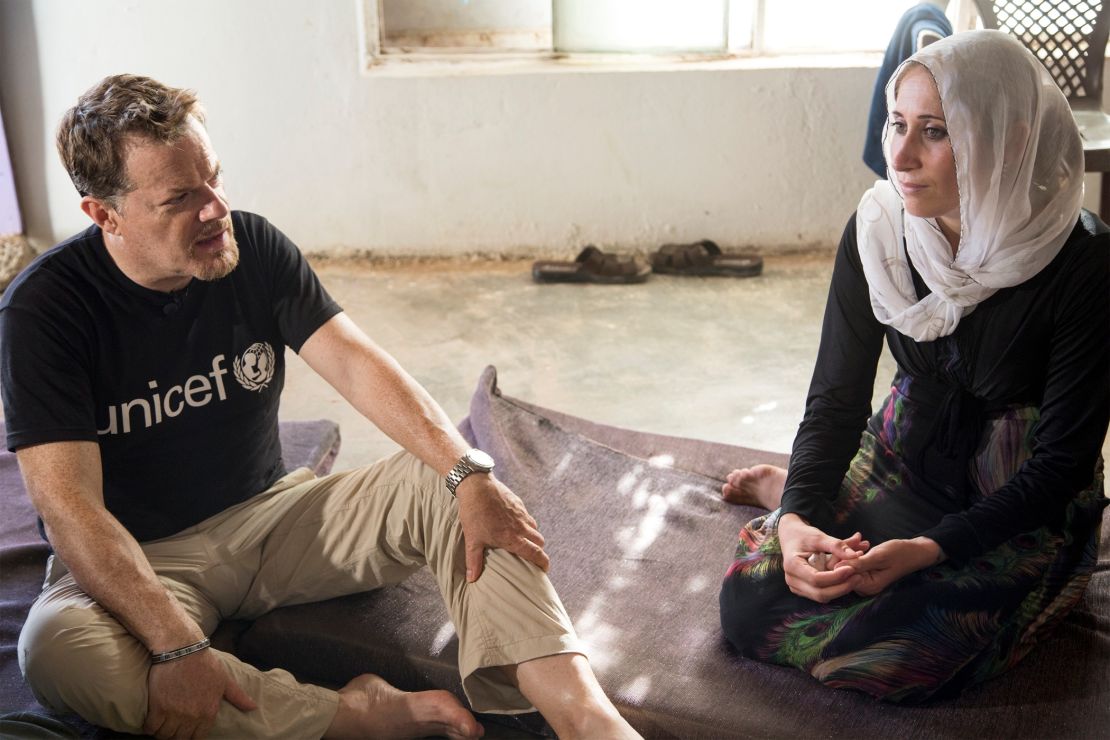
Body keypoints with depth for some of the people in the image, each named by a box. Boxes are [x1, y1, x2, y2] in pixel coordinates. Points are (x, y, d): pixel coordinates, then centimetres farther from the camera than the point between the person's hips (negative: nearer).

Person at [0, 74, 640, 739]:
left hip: (269, 512, 4)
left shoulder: (253, 247, -5)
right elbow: (70, 504, -25)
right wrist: (176, 648, -36)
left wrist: (470, 475, -28)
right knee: (57, 647, -37)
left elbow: (356, 365, -13)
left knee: (445, 485, -17)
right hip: (139, 560, -3)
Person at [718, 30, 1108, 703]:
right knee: (749, 601, -17)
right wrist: (800, 513, -26)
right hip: (904, 460, 3)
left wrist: (930, 549, -29)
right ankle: (793, 495, 18)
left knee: (901, 656, -27)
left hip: (1023, 508, -2)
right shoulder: (879, 230, -10)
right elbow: (837, 396, -7)